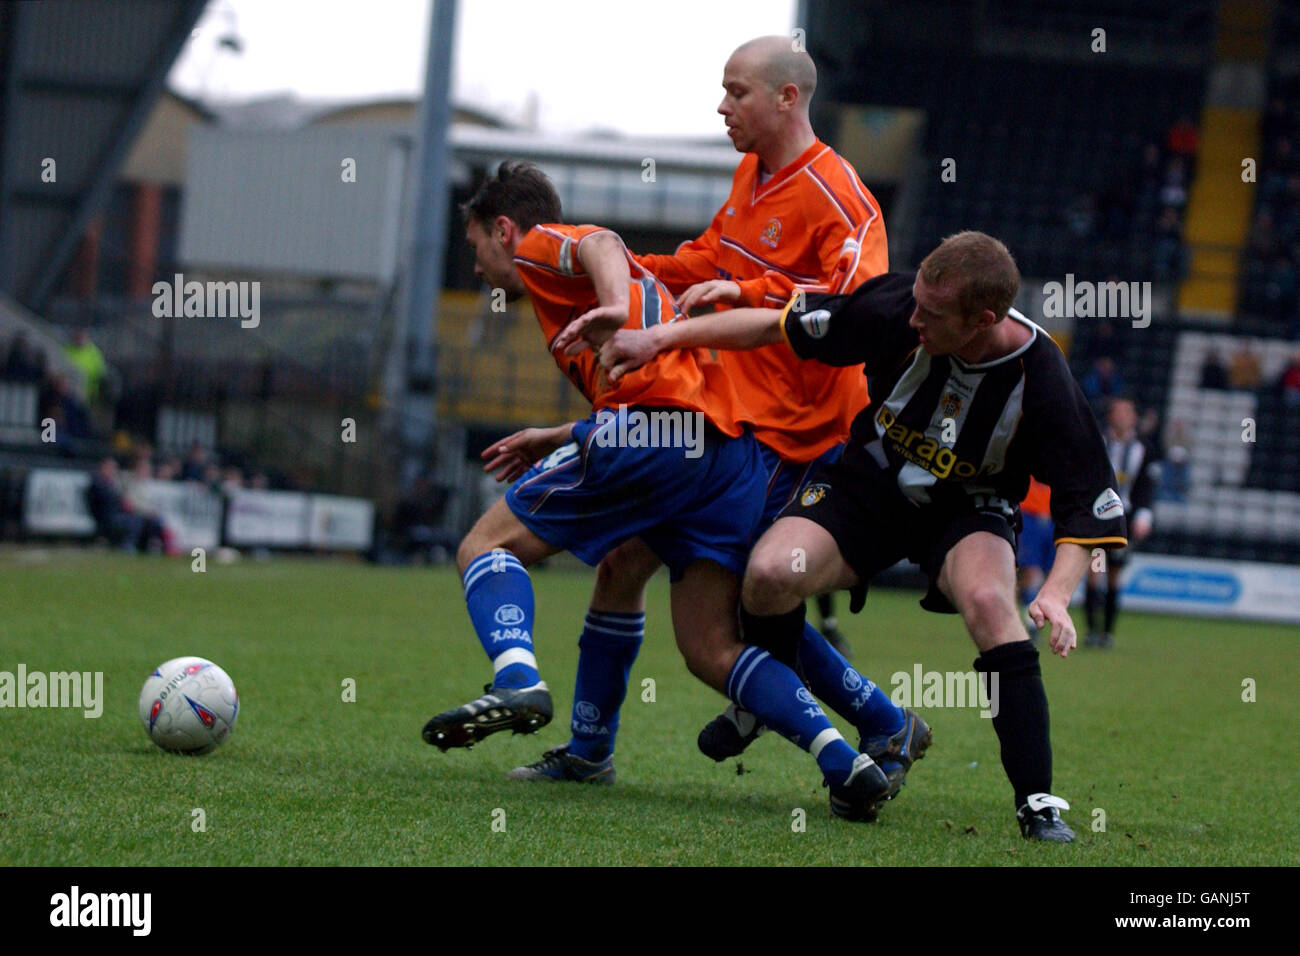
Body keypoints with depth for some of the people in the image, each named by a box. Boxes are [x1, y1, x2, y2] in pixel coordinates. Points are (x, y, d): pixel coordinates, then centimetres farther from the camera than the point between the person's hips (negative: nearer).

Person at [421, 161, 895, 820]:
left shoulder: (538, 247, 14)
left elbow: (600, 243, -11)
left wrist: (617, 310, -31)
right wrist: (553, 441, 44)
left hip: (646, 432, -8)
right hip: (733, 451, 8)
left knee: (486, 547, 3)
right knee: (710, 650, 8)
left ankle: (516, 682, -24)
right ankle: (848, 765, -8)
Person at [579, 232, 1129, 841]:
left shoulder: (1041, 383, -28)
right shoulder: (896, 307, -24)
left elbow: (1090, 508, -19)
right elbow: (784, 325, -10)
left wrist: (1057, 593, -36)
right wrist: (662, 336, -11)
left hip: (970, 506, -2)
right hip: (873, 481, 2)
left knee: (988, 601, -34)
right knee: (769, 576, -25)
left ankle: (1037, 802, -27)